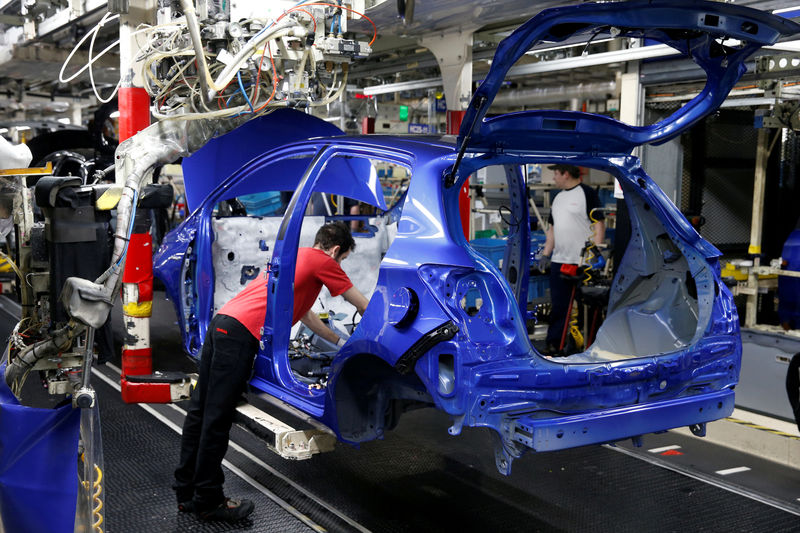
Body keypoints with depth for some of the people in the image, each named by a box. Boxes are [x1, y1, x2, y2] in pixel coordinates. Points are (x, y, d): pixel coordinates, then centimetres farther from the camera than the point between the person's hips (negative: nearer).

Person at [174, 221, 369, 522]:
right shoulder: (322, 262, 5)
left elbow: (304, 314, 40)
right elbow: (364, 307, 12)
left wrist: (340, 342, 48)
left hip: (222, 322, 10)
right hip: (242, 332, -9)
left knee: (200, 410, 12)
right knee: (217, 419, -4)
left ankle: (187, 492, 21)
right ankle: (208, 501, 5)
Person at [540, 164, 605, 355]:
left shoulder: (588, 194, -6)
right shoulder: (558, 198, 17)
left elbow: (599, 225, -11)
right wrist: (545, 254, 15)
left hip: (583, 263, -7)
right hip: (559, 262, 7)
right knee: (559, 306, 9)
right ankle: (554, 345, 14)